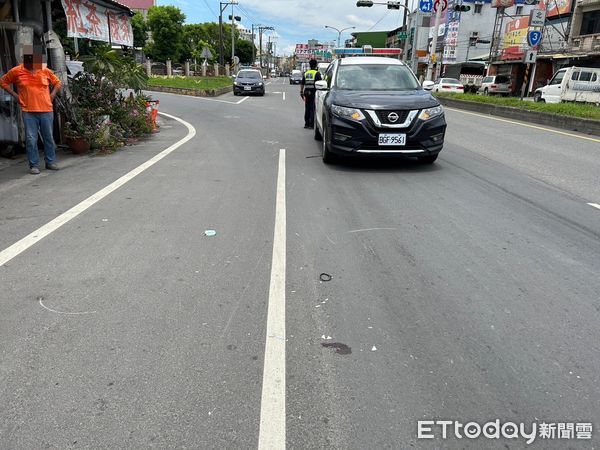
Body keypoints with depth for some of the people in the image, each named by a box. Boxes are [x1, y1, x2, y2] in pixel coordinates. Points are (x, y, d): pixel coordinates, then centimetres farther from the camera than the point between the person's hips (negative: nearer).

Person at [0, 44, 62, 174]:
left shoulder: (45, 71, 5)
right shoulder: (16, 71, 1)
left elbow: (57, 83, 19)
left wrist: (52, 95, 6)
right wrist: (15, 95, 5)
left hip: (46, 110, 1)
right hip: (28, 111, -1)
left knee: (49, 138, 7)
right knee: (31, 139, -1)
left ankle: (50, 162, 19)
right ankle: (34, 165, 6)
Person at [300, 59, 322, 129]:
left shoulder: (305, 73, 11)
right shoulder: (317, 73, -5)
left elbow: (302, 84, 12)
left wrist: (301, 92, 18)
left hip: (307, 93, 5)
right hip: (314, 92, -5)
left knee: (307, 109, 11)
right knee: (313, 109, -3)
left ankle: (306, 124, 13)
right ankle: (311, 124, -6)